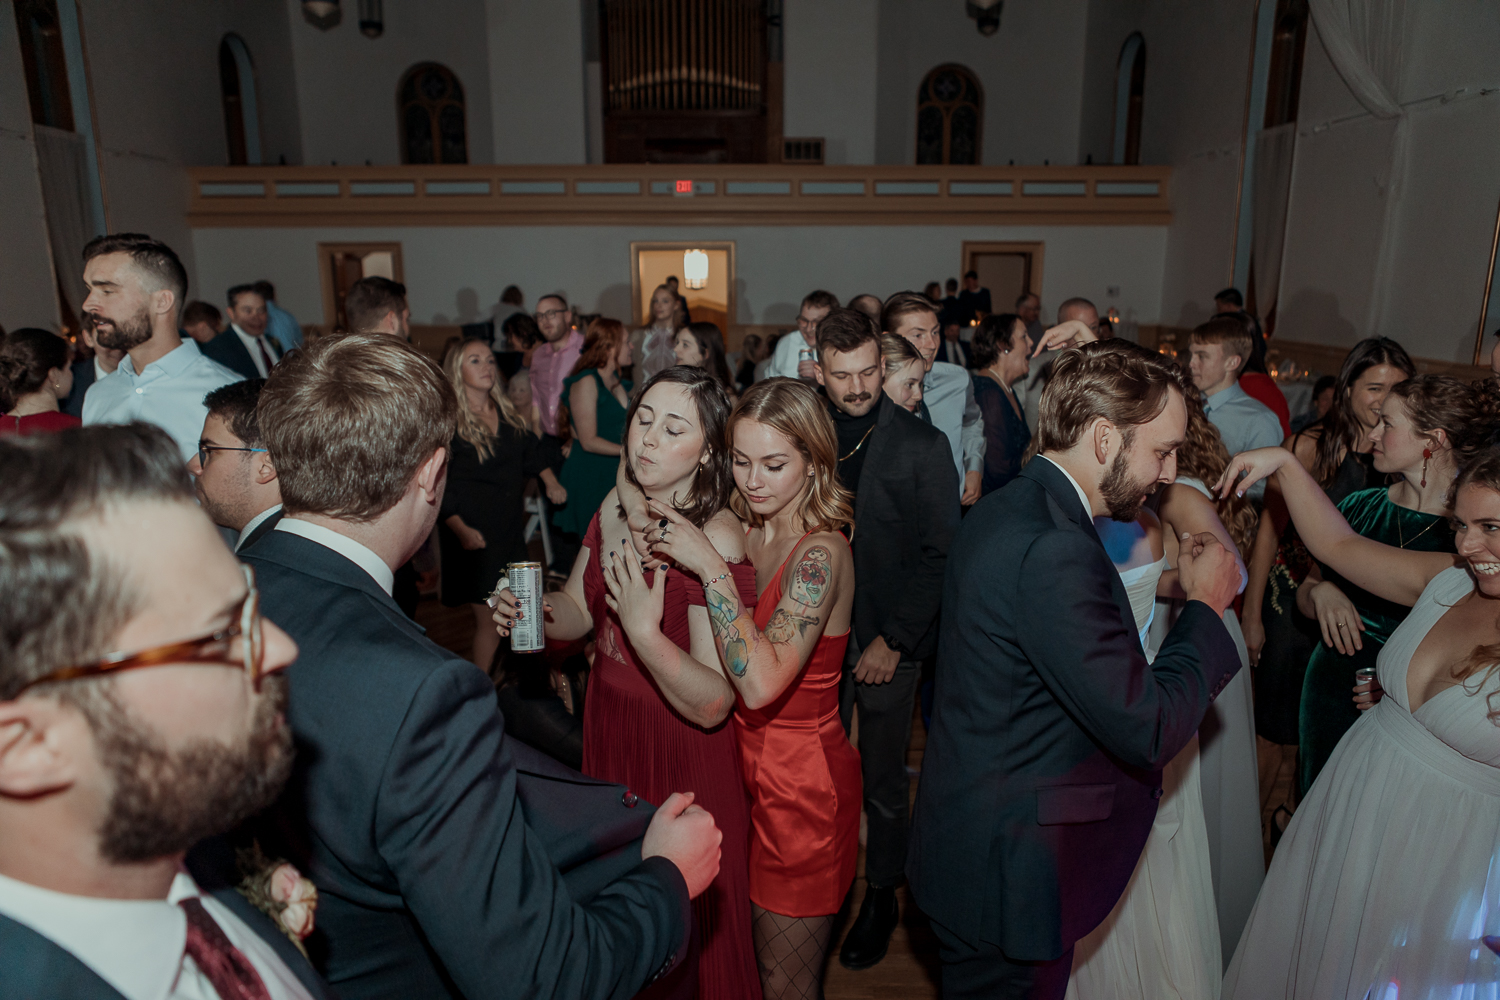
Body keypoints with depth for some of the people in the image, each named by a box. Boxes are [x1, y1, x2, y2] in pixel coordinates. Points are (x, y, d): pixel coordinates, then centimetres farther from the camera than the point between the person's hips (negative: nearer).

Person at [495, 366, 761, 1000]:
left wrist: (644, 629, -40)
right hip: (608, 733, 6)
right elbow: (579, 611, 9)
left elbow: (712, 705, -26)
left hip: (682, 757, -6)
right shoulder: (616, 508, -4)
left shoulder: (717, 542, -26)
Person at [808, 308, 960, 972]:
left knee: (883, 780, 12)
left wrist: (892, 641, -11)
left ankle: (882, 894, 34)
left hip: (888, 641, -2)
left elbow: (940, 555, -9)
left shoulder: (922, 445, -9)